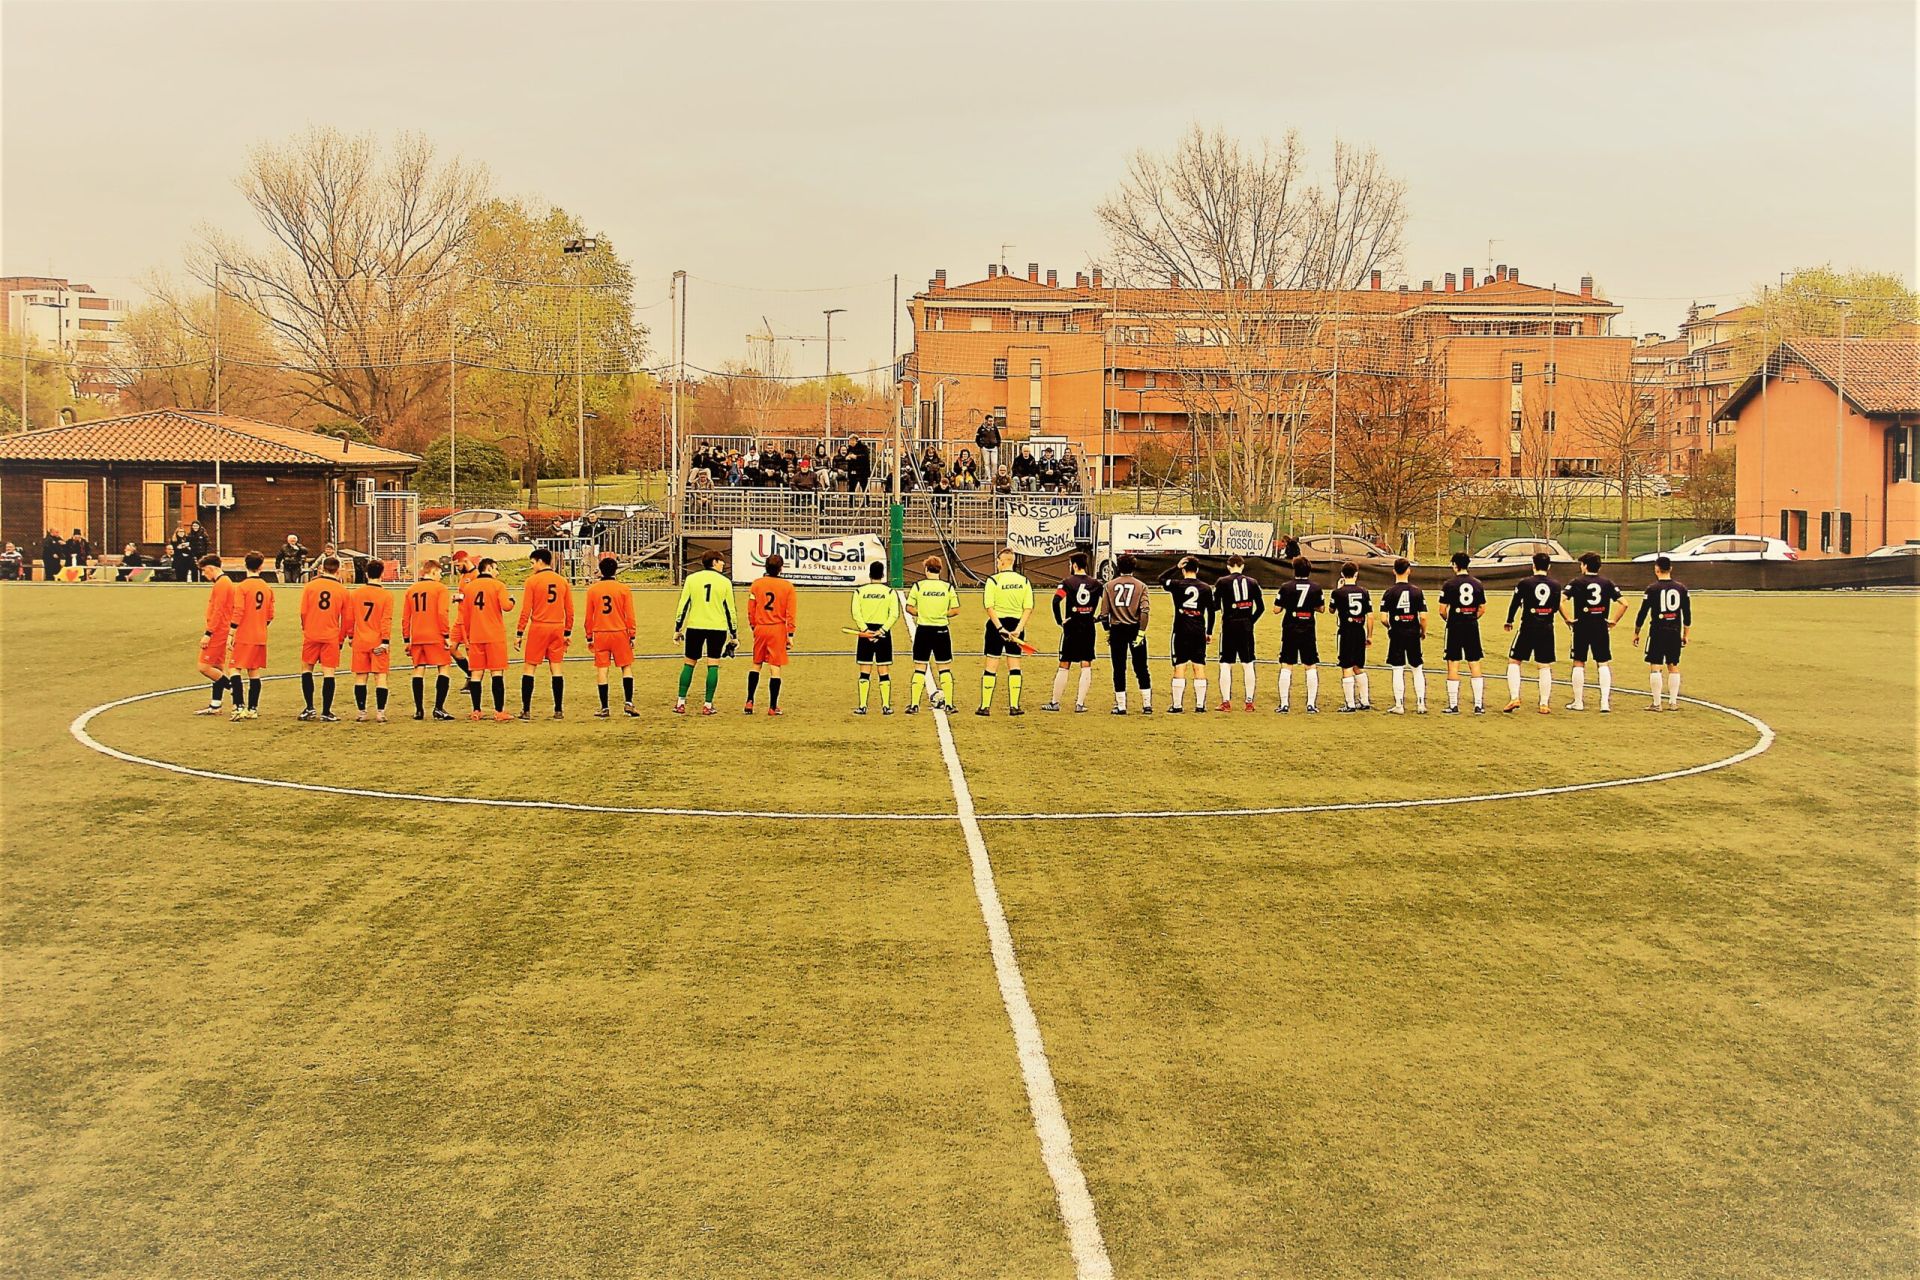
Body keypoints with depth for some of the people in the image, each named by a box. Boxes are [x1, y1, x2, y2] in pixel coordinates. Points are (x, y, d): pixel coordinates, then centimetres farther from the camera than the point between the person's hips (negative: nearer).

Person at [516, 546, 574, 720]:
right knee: (556, 669, 7)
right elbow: (570, 611, 8)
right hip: (557, 628, 4)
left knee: (529, 668, 4)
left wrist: (519, 632, -2)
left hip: (538, 628, -4)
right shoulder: (563, 581, 7)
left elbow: (525, 610, -7)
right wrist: (568, 632, 16)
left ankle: (526, 710, 0)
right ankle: (559, 711, 5)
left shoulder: (532, 581, -5)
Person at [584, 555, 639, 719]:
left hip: (600, 635, 1)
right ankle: (628, 704, -3)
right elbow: (629, 615, -2)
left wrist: (589, 637, 12)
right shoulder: (624, 589, -3)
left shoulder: (592, 590, 1)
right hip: (620, 633, -1)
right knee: (626, 667, 9)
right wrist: (632, 636, 6)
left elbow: (589, 616, 4)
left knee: (602, 670, 3)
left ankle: (605, 709, 2)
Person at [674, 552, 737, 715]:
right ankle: (708, 705, -1)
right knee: (713, 665, 2)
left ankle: (680, 703, 9)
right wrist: (734, 635, 10)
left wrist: (678, 629, 6)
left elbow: (683, 606, 1)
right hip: (717, 628, -1)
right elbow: (730, 610, 4)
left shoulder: (691, 579, 3)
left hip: (695, 627, 1)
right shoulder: (724, 582, 2)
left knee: (689, 663, 10)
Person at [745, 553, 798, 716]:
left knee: (756, 664, 17)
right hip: (778, 629, -2)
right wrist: (790, 634, -1)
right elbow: (791, 612, -5)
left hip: (760, 629, 2)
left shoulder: (756, 584, 1)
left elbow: (750, 610, 5)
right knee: (775, 667, 1)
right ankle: (773, 707, 1)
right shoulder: (787, 586, -3)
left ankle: (750, 701, 7)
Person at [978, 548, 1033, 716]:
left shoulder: (993, 580, -8)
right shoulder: (1024, 581, 3)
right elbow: (1028, 608, -2)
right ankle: (1014, 706, 8)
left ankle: (985, 706, 4)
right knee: (1014, 666, 10)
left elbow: (989, 607, -14)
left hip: (996, 624, -3)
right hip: (1016, 624, 3)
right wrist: (1018, 629, -7)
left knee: (991, 665, 4)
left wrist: (1000, 628, -15)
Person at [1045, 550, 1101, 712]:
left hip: (1071, 627, -2)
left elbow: (1056, 601, -19)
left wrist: (1060, 620, -9)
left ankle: (1055, 702, 11)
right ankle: (1080, 703, 2)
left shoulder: (1068, 582, -6)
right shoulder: (1095, 583, 5)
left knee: (1064, 666, 5)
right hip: (1089, 628, 2)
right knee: (1086, 666, 6)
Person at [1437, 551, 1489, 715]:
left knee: (1453, 665, 2)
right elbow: (1482, 609, 8)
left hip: (1455, 627, -4)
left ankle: (1453, 706, 3)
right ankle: (1479, 705, 6)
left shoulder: (1449, 584, -8)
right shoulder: (1477, 584, 5)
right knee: (1475, 665, 7)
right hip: (1472, 627, 4)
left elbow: (1442, 610, -8)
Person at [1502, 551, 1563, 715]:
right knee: (1545, 666, 7)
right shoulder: (1555, 585, 4)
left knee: (1514, 661, 7)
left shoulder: (1524, 583, -6)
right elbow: (1556, 608, 12)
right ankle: (1544, 704, 7)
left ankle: (1514, 698, -6)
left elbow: (1514, 604, -1)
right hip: (1547, 629, 3)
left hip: (1528, 627, -3)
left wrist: (1509, 622, 15)